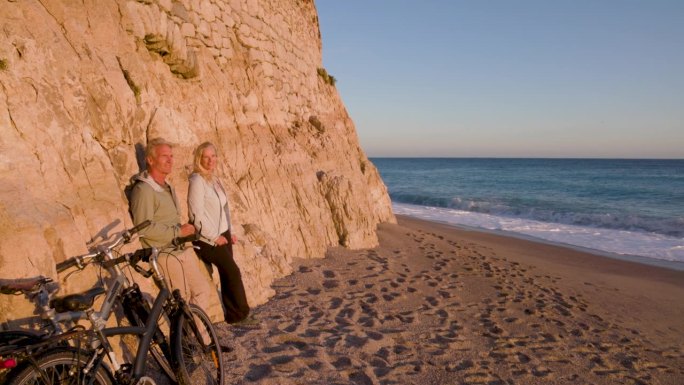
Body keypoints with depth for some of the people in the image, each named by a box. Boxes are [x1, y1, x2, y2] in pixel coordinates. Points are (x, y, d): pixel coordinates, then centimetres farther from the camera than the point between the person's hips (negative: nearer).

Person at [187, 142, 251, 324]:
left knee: (227, 274, 9)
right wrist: (214, 237, -16)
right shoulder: (197, 180, -14)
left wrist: (229, 232, 13)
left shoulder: (214, 179, 12)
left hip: (222, 234, 8)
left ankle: (232, 314, 19)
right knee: (233, 271, -9)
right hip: (207, 239, -8)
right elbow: (196, 215, -20)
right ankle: (241, 313, 4)